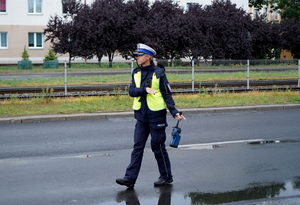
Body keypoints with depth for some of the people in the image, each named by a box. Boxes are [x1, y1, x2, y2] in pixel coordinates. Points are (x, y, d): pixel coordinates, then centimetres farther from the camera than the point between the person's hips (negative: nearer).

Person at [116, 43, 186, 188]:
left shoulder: (158, 73, -7)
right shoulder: (136, 73, 8)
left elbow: (167, 94, -7)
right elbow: (131, 91, -3)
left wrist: (174, 112, -16)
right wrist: (145, 89, -20)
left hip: (156, 115, -5)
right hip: (141, 116, 5)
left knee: (158, 146, 3)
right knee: (138, 147, 3)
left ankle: (166, 177, 17)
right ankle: (130, 178, 4)